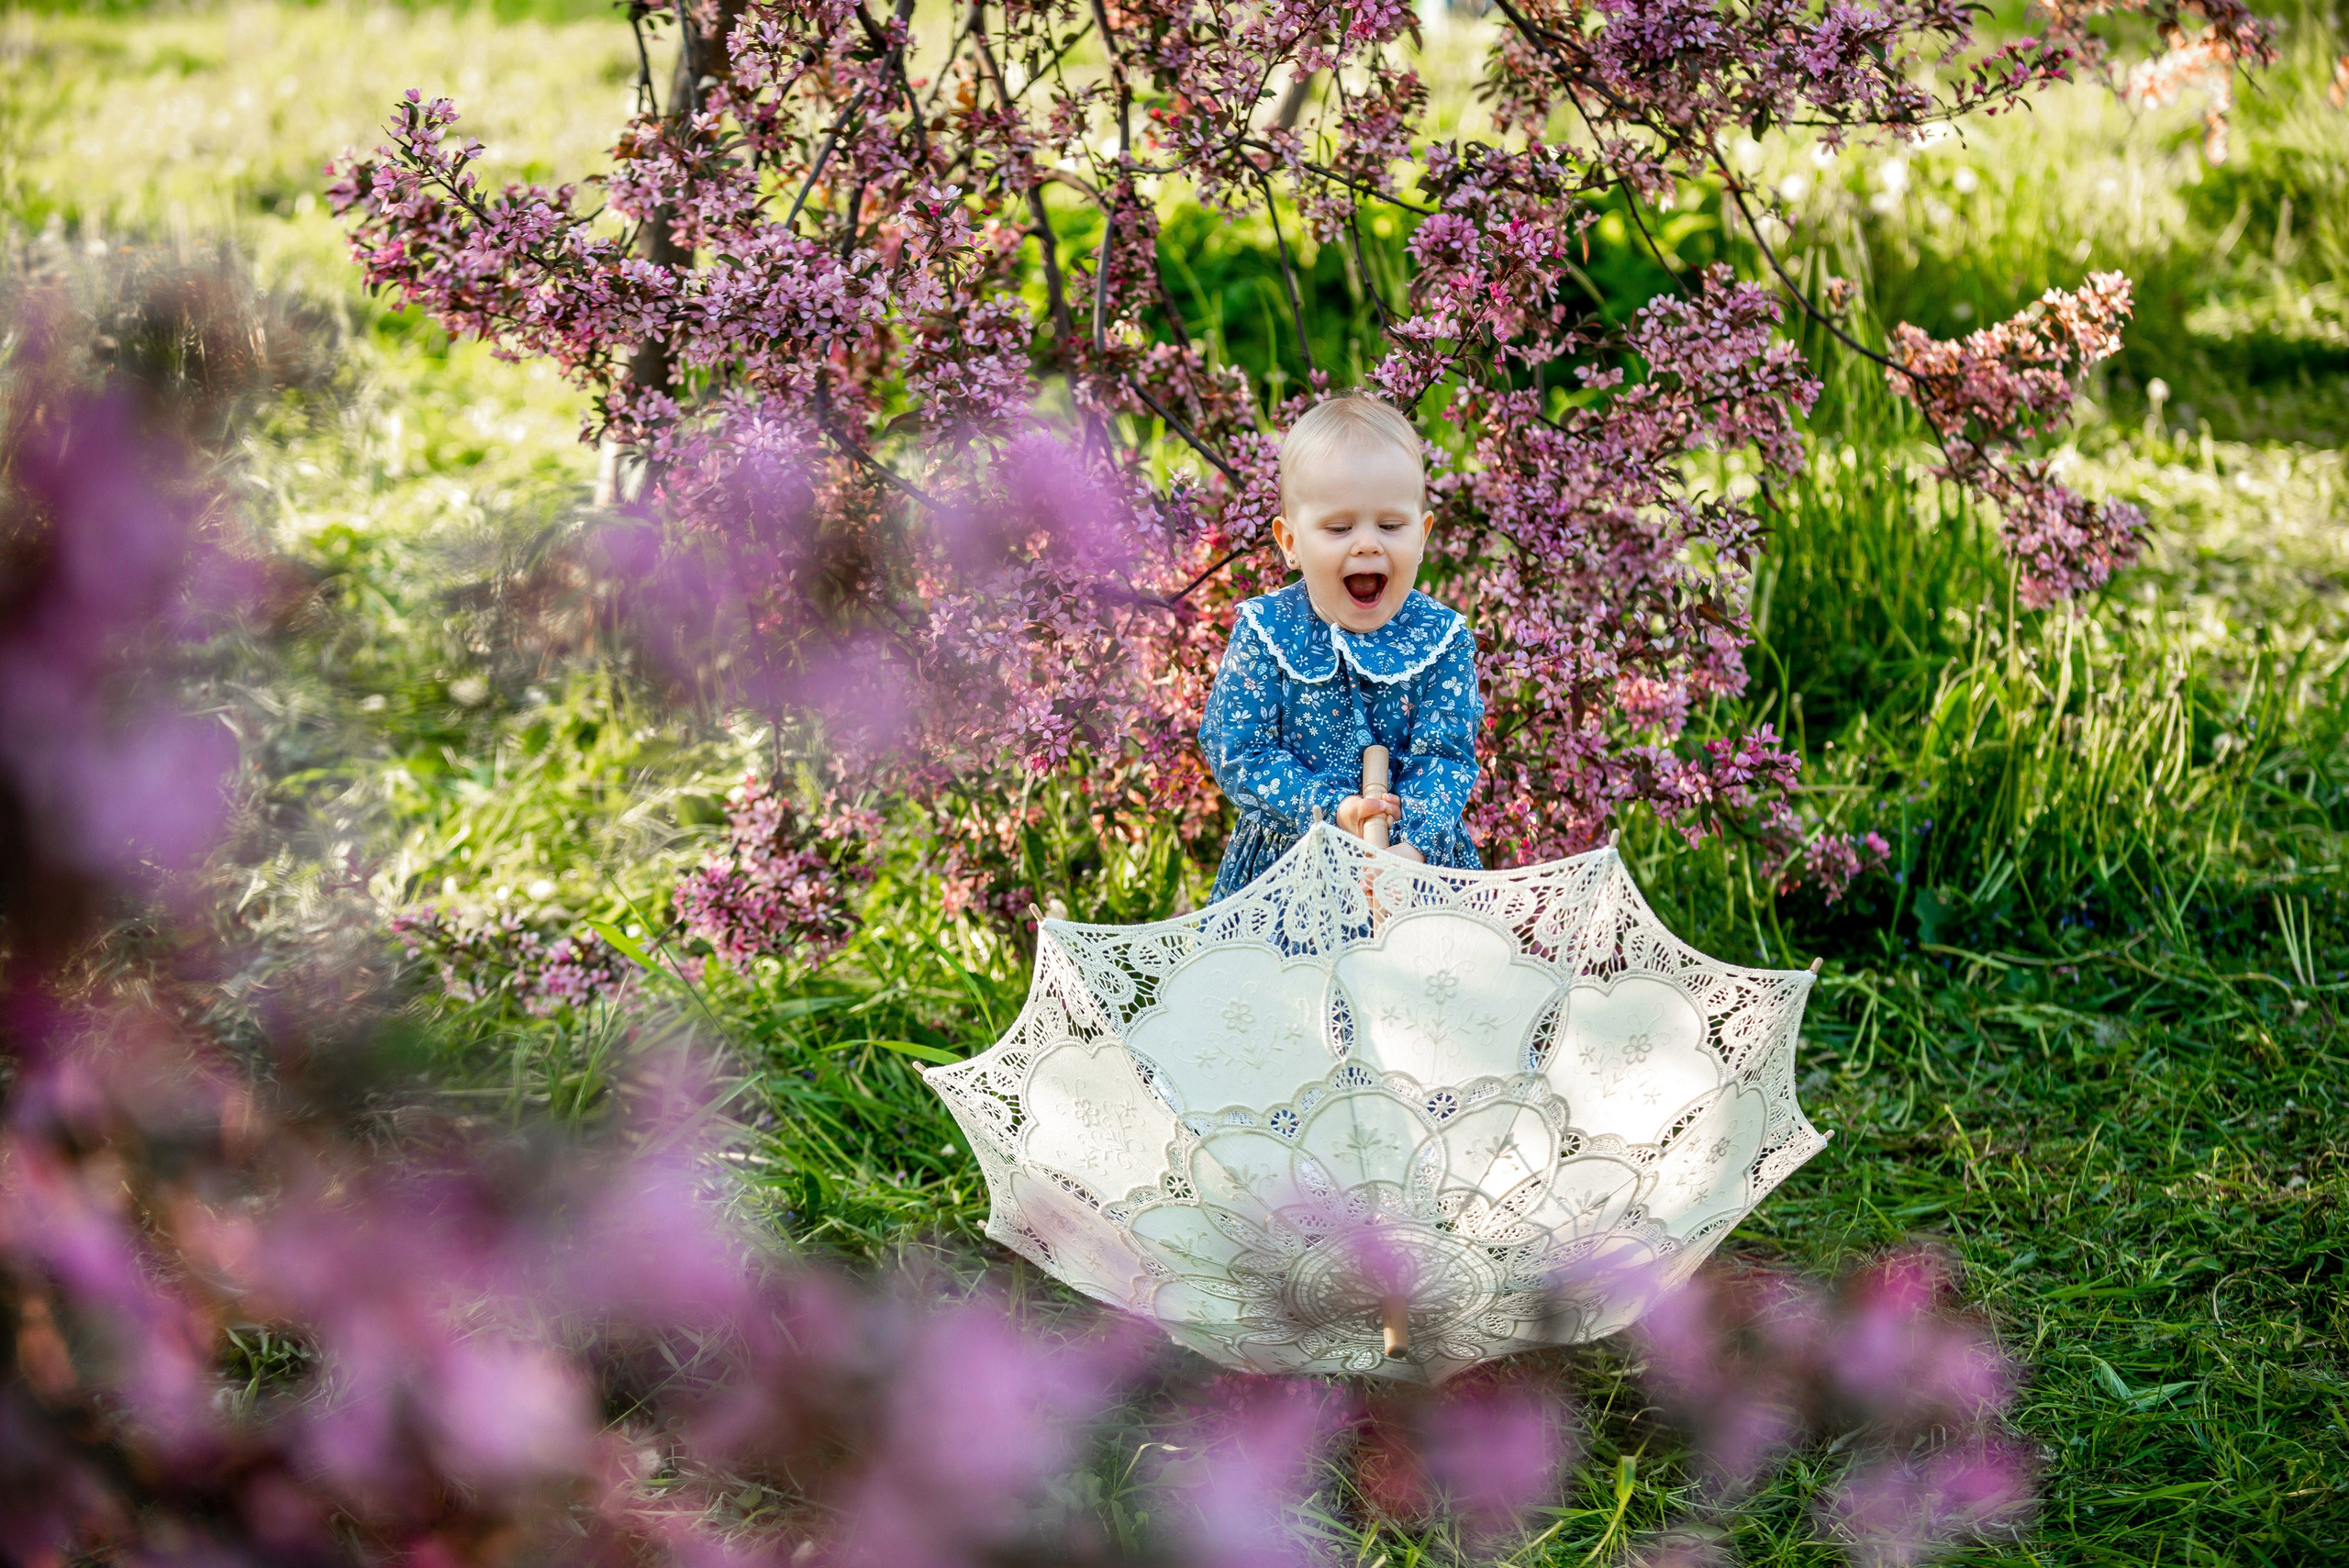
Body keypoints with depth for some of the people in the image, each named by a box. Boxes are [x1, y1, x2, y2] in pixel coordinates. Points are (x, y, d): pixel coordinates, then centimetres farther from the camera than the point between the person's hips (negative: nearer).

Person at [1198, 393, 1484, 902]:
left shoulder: (1442, 638, -4)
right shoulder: (1265, 633, -6)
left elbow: (1445, 757, -9)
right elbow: (1238, 751, -10)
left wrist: (1413, 845, -28)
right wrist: (1329, 808, -23)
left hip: (1419, 863, 0)